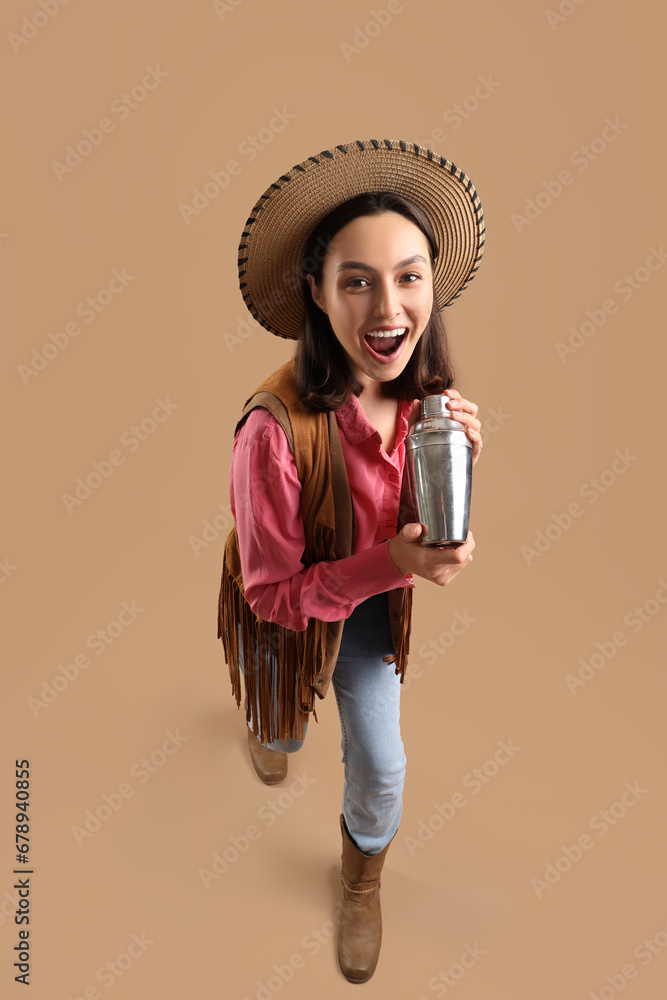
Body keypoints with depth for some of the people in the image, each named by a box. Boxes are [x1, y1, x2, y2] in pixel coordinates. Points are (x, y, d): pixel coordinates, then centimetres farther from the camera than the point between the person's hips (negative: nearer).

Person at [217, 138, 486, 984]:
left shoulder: (428, 396, -19)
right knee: (286, 735, 29)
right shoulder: (277, 428, -39)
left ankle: (363, 884, 53)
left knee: (381, 768, 17)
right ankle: (267, 721, 71)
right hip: (287, 616, -3)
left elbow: (431, 535, -5)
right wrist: (389, 565, -38)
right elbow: (273, 593, -25)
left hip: (374, 602, 4)